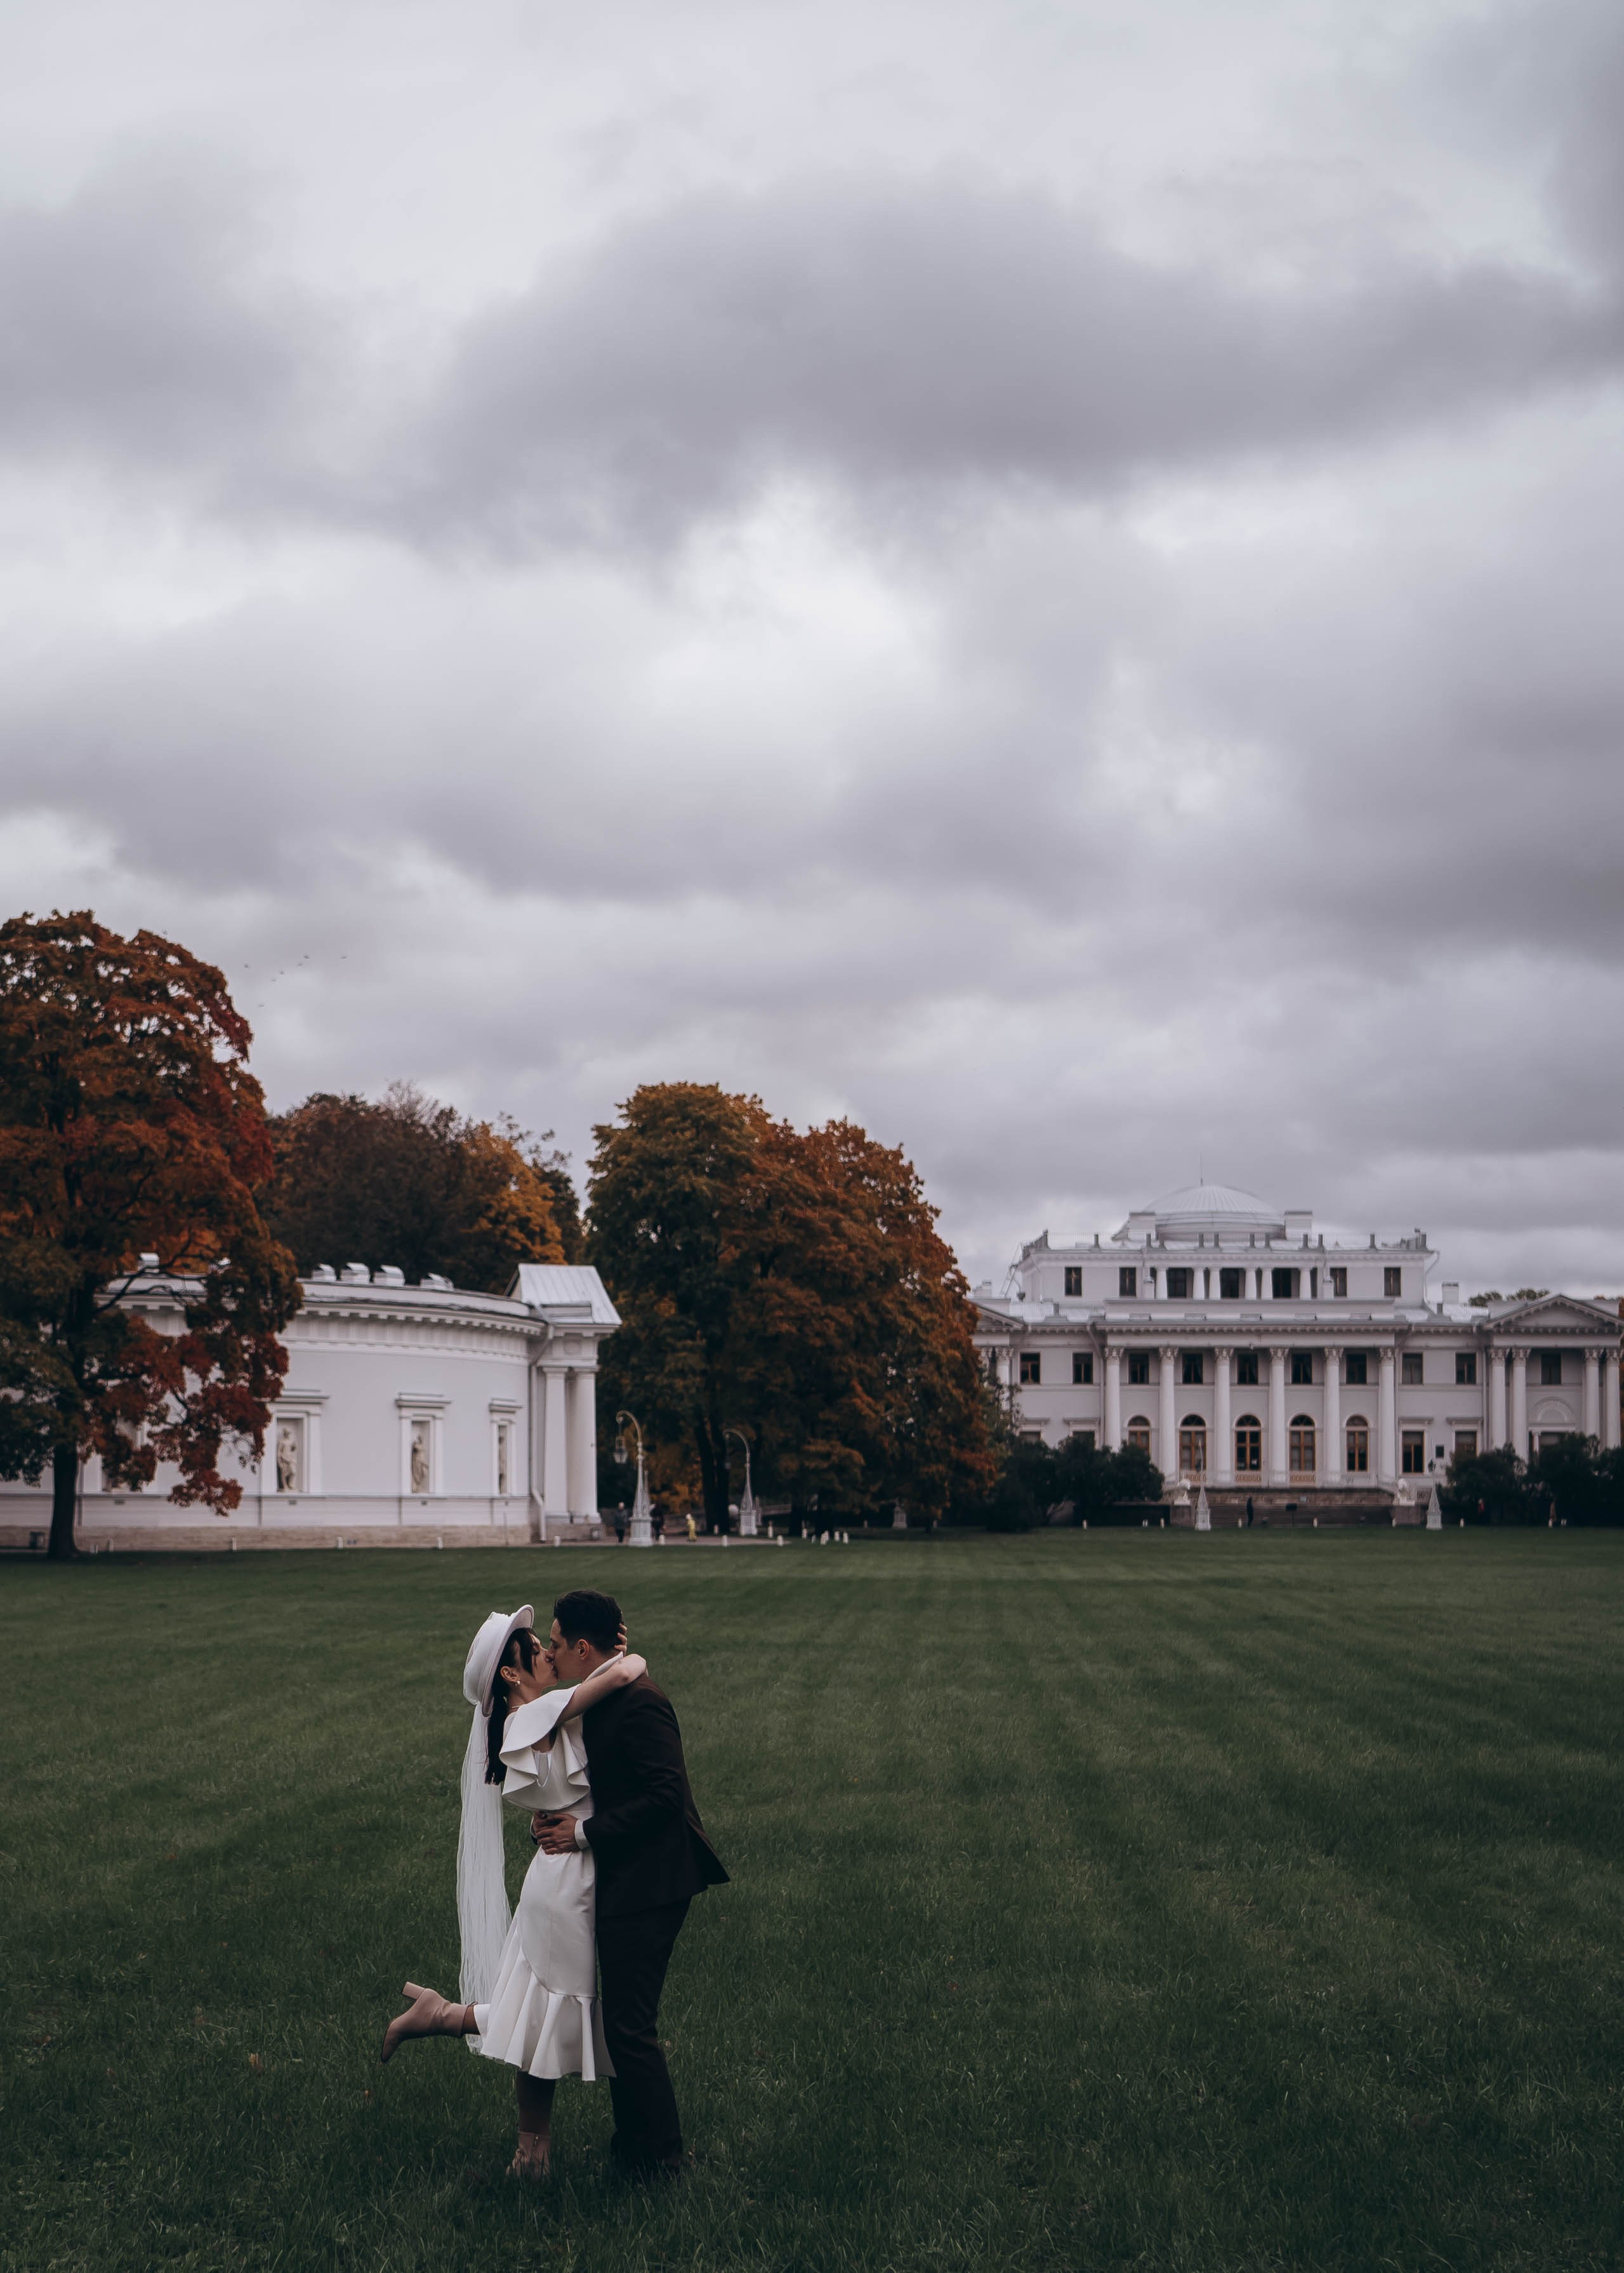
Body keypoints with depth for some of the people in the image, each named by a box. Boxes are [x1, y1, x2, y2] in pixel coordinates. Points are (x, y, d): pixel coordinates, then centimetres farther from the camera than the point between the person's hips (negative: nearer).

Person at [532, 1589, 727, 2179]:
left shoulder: (637, 1703, -20)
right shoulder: (600, 1698, 12)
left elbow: (665, 1795, -25)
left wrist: (587, 1832, -19)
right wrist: (553, 1817, 0)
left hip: (646, 1885, -11)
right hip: (626, 1881, 11)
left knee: (631, 2026, -4)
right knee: (624, 2020, 18)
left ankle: (660, 2156, 7)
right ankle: (634, 2139, 30)